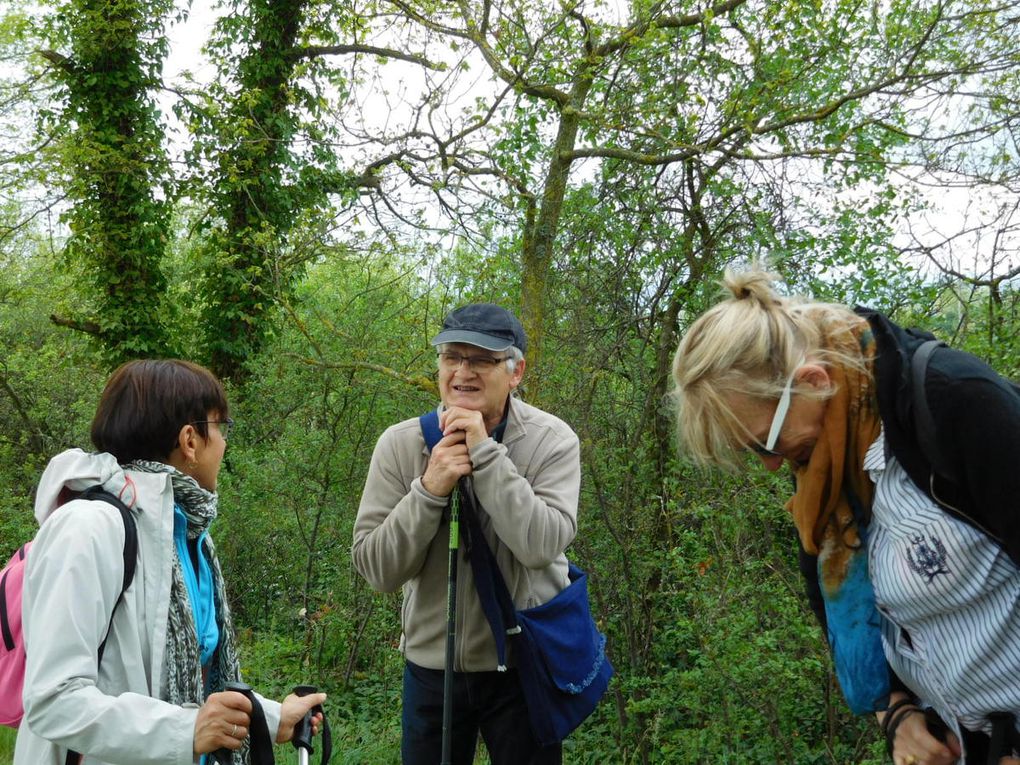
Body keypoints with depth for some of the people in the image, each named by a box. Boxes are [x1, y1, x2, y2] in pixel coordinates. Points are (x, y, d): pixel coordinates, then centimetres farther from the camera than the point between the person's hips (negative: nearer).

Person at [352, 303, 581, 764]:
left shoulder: (551, 440, -11)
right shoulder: (400, 443, -7)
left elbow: (541, 547, -25)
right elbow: (376, 569, -10)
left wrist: (485, 452, -26)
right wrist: (429, 491, -24)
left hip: (522, 666, -1)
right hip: (430, 666, 2)